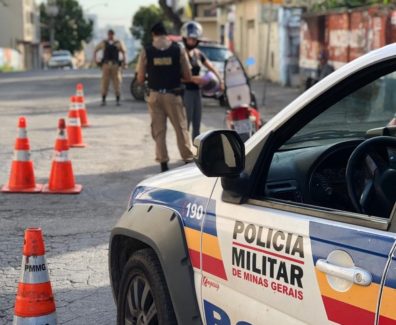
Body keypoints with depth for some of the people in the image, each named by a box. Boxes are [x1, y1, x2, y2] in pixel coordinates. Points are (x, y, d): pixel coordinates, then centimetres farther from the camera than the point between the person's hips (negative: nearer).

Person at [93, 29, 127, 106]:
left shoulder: (118, 43, 9)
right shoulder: (103, 43, 12)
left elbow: (124, 52, 5)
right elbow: (95, 51, 18)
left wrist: (124, 61, -11)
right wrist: (95, 60, 4)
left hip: (116, 65, -1)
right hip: (106, 64, 1)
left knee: (117, 82, -1)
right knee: (105, 82, -2)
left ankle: (118, 100, 4)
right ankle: (103, 100, 4)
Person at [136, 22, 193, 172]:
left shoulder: (146, 51, -3)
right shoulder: (178, 50, -3)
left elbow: (140, 78, -1)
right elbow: (188, 77, -2)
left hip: (155, 96, 1)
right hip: (173, 95, 0)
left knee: (158, 131, 9)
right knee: (181, 129, 8)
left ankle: (163, 163, 8)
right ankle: (188, 160, 8)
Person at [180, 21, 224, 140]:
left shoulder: (199, 54, 13)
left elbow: (211, 67, 14)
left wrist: (220, 79, -3)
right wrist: (193, 79, -28)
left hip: (196, 91, 7)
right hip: (185, 91, -7)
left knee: (196, 126, 12)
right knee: (185, 126, -7)